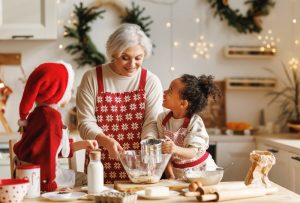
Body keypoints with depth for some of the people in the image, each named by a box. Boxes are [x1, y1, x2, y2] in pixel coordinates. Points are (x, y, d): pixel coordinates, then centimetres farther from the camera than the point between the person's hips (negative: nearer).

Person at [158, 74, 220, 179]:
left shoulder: (195, 122, -18)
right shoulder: (162, 118, -6)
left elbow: (192, 153, -27)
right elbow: (165, 151, -3)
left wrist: (175, 149, -47)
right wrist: (170, 176, -12)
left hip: (201, 170, -3)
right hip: (177, 172, 3)